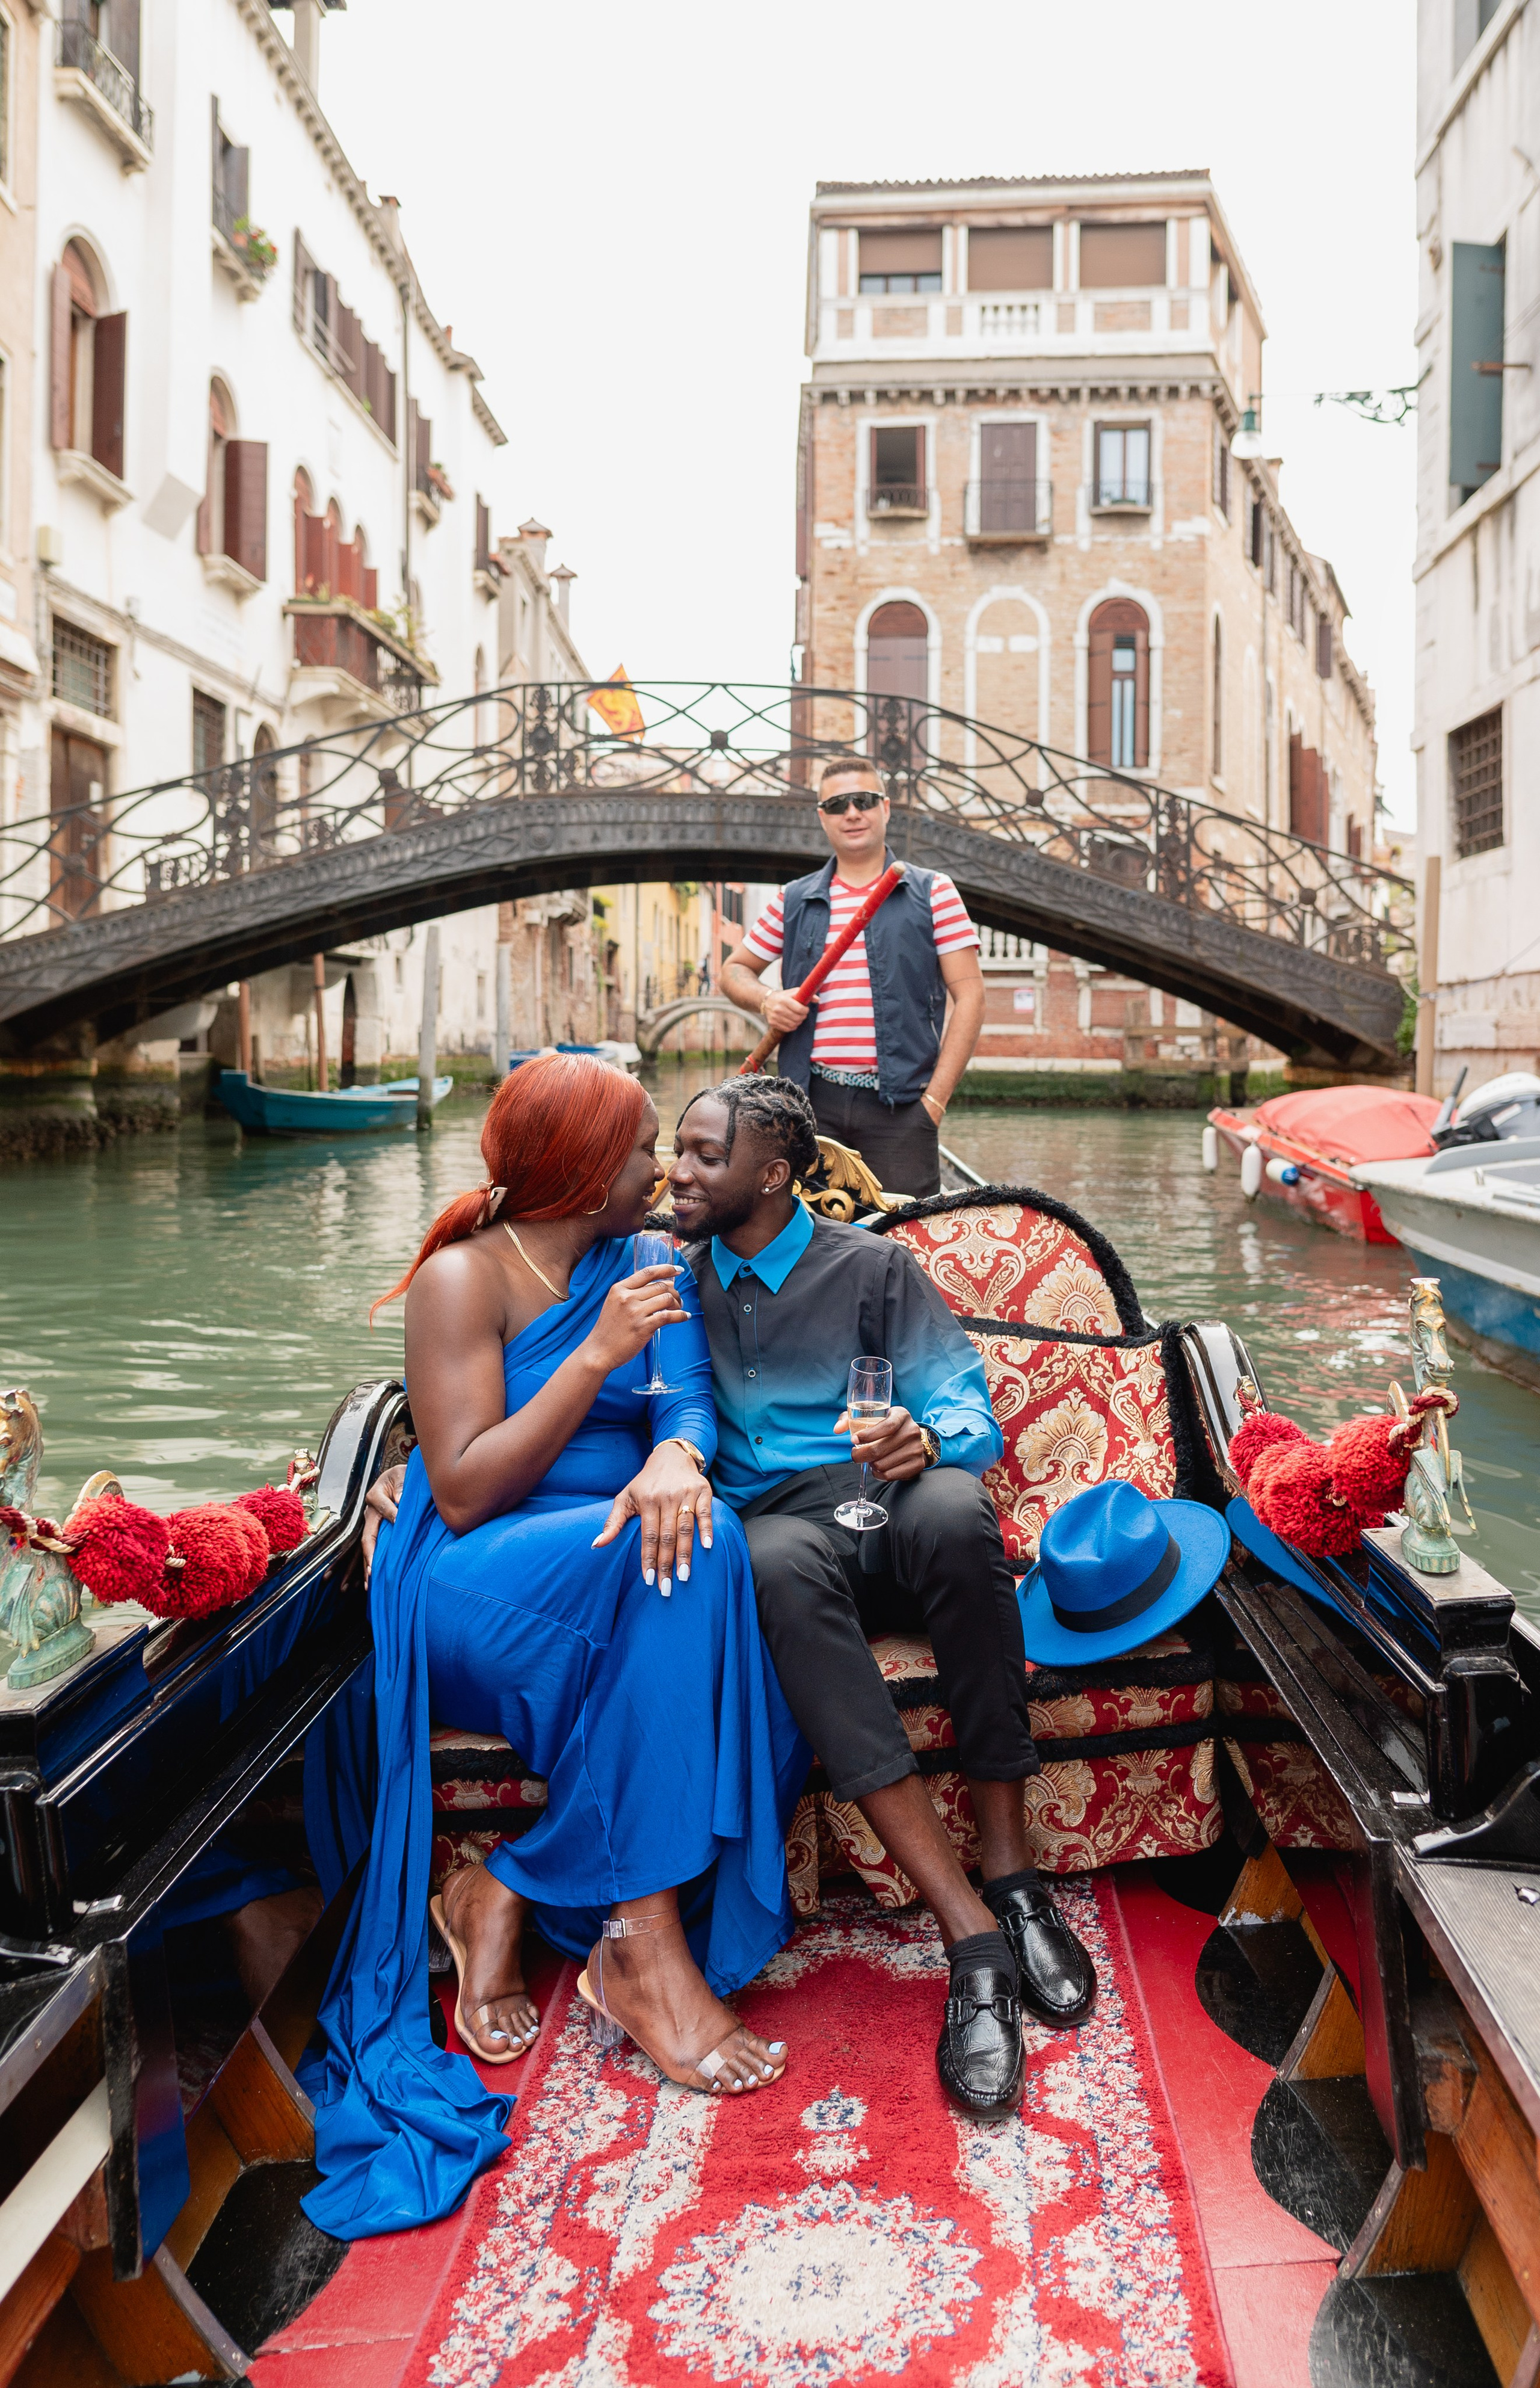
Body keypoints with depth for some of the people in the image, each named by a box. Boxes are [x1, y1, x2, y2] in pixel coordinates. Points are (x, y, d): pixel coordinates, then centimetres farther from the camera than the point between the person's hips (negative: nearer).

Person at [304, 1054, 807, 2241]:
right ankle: (645, 1939, -25)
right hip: (479, 1589, -5)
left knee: (692, 1548, -29)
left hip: (618, 1564, 5)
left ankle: (514, 1891, -16)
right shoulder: (464, 1277, -4)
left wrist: (678, 1455, -24)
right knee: (677, 1568, -33)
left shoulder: (647, 1267, 16)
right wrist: (598, 1357, -18)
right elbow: (463, 1493, -12)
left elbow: (689, 1394, 1)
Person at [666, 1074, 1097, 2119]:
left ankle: (1011, 1869, -27)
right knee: (780, 1560, -39)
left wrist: (930, 1442, -23)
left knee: (953, 1510, -38)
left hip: (888, 1513, 0)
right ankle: (972, 1934, -43)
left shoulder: (873, 1267, 8)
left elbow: (971, 1409, 3)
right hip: (776, 1522, 1)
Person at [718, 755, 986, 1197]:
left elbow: (969, 995, 1)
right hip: (812, 1103, 2)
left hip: (900, 1106, -2)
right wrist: (767, 1001, -1)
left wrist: (935, 1098, -7)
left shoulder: (932, 893, 6)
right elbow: (734, 970, 24)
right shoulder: (793, 901, 14)